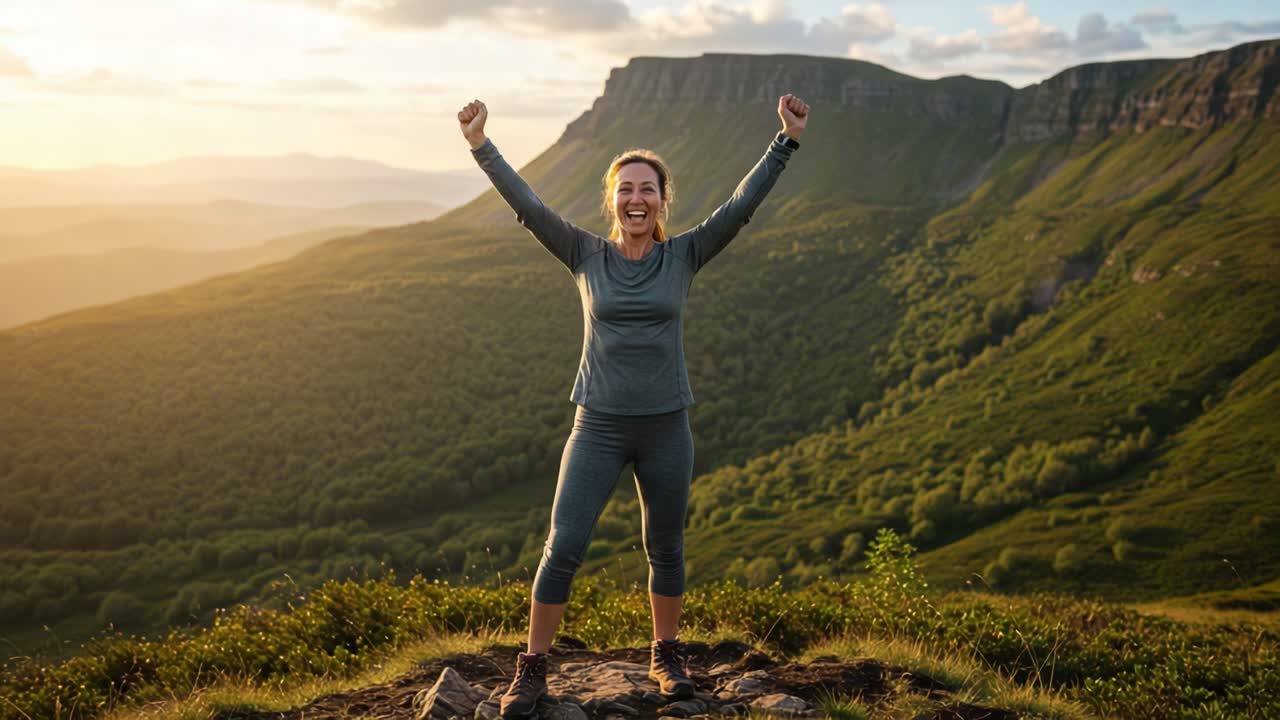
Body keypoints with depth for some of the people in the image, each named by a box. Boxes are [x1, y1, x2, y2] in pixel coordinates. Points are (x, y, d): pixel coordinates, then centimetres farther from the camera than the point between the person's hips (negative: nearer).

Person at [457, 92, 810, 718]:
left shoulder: (684, 256, 0)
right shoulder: (585, 255, 0)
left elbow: (742, 204, -6)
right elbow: (527, 206, -7)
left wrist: (786, 141, -11)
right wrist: (481, 147, -15)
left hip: (666, 428, 1)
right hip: (598, 427, -1)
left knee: (665, 549, 14)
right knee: (563, 546, -5)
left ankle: (666, 655, 35)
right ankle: (532, 669, 11)